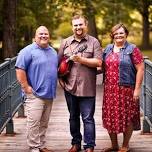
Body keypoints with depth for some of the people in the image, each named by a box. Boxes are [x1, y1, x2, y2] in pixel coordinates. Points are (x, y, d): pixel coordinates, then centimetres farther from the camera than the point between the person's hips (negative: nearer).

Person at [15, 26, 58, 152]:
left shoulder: (53, 51, 15)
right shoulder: (28, 51, -8)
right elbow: (20, 70, -14)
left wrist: (57, 84, 16)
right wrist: (26, 87, -15)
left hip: (49, 94, 7)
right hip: (35, 94, -7)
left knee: (44, 123, 12)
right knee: (34, 122, -8)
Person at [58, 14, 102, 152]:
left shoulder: (94, 42, 0)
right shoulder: (66, 43, 9)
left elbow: (98, 62, -8)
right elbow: (59, 63, 13)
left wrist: (81, 59, -15)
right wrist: (60, 79, 3)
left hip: (87, 88, -3)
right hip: (70, 87, 3)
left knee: (88, 118, 0)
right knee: (73, 117, 14)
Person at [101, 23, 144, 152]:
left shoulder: (132, 49, -5)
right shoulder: (108, 49, 12)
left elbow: (140, 69, -9)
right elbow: (103, 67, 23)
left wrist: (137, 89, -13)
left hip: (126, 89, -5)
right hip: (110, 90, 5)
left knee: (127, 117, 2)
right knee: (110, 117, 9)